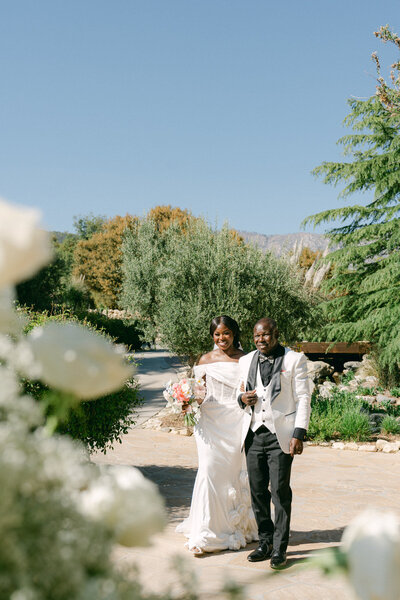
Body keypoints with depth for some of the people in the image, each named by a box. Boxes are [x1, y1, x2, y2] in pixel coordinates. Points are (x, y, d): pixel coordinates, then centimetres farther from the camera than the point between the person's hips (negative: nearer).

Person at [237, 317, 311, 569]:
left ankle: (280, 548, 5)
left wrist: (299, 434, -11)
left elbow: (303, 398, -3)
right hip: (254, 434, 4)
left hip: (281, 435, -4)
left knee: (280, 491, -4)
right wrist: (242, 397, -2)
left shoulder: (295, 359, -1)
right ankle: (265, 542, 20)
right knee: (257, 491, 6)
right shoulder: (246, 361, 13)